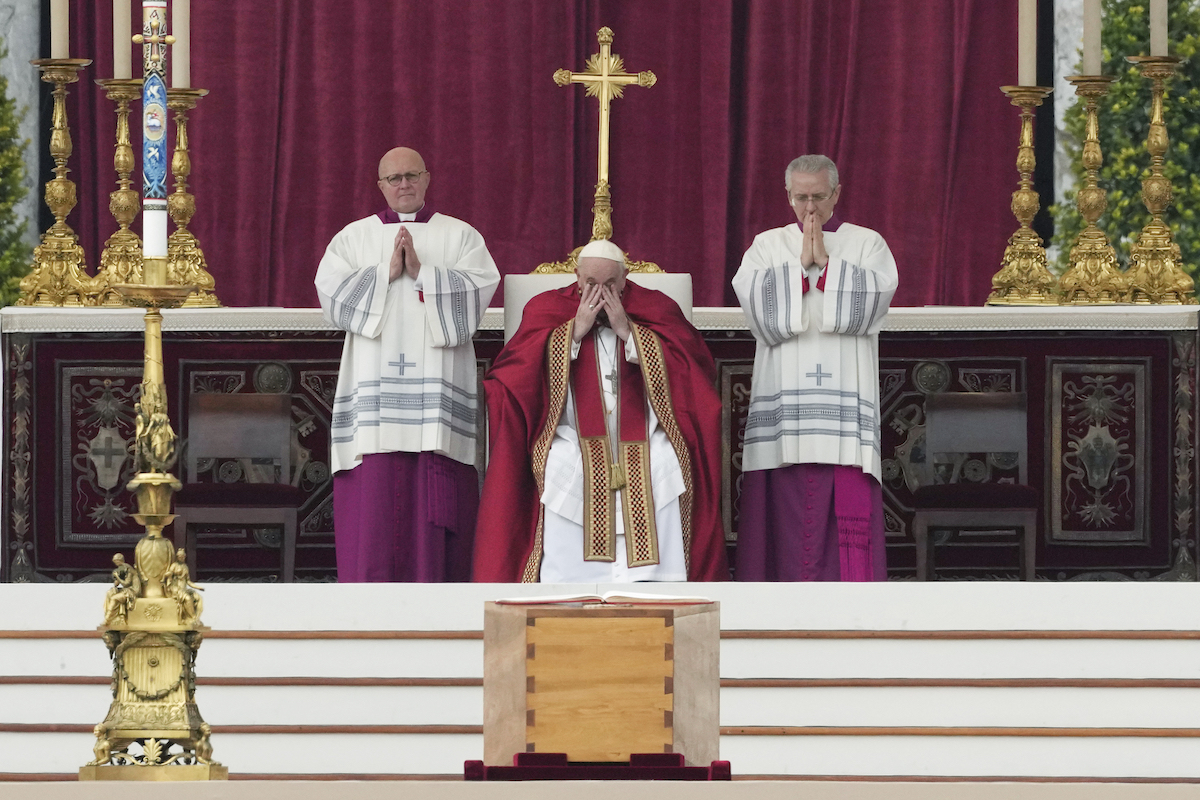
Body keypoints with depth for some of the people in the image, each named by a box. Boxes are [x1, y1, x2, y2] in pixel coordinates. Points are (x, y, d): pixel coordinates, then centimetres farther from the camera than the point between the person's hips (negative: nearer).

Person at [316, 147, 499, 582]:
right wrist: (387, 273, -7)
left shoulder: (460, 236, 13)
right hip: (374, 386, 0)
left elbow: (479, 289, -2)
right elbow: (331, 292, 1)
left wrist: (421, 273, -10)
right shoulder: (353, 237, 15)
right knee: (374, 494, -7)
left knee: (437, 499, -6)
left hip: (437, 383, 0)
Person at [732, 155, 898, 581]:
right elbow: (758, 305, -2)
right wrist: (801, 264, -5)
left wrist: (825, 262, -6)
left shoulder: (867, 244, 12)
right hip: (784, 399, 1)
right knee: (786, 510, -5)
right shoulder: (767, 246, 15)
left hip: (844, 398, -1)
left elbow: (871, 299, -6)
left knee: (848, 511, -9)